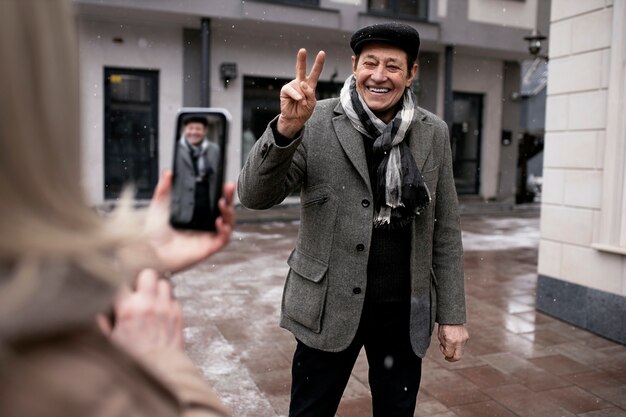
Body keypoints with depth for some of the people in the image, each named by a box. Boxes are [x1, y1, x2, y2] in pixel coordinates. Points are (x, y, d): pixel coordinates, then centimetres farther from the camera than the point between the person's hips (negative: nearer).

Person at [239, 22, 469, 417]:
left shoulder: (433, 133, 0)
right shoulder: (316, 123, -9)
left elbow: (446, 230, 4)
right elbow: (255, 196, -15)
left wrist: (453, 315, 3)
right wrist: (286, 128, -32)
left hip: (404, 310, 3)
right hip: (330, 306, -2)